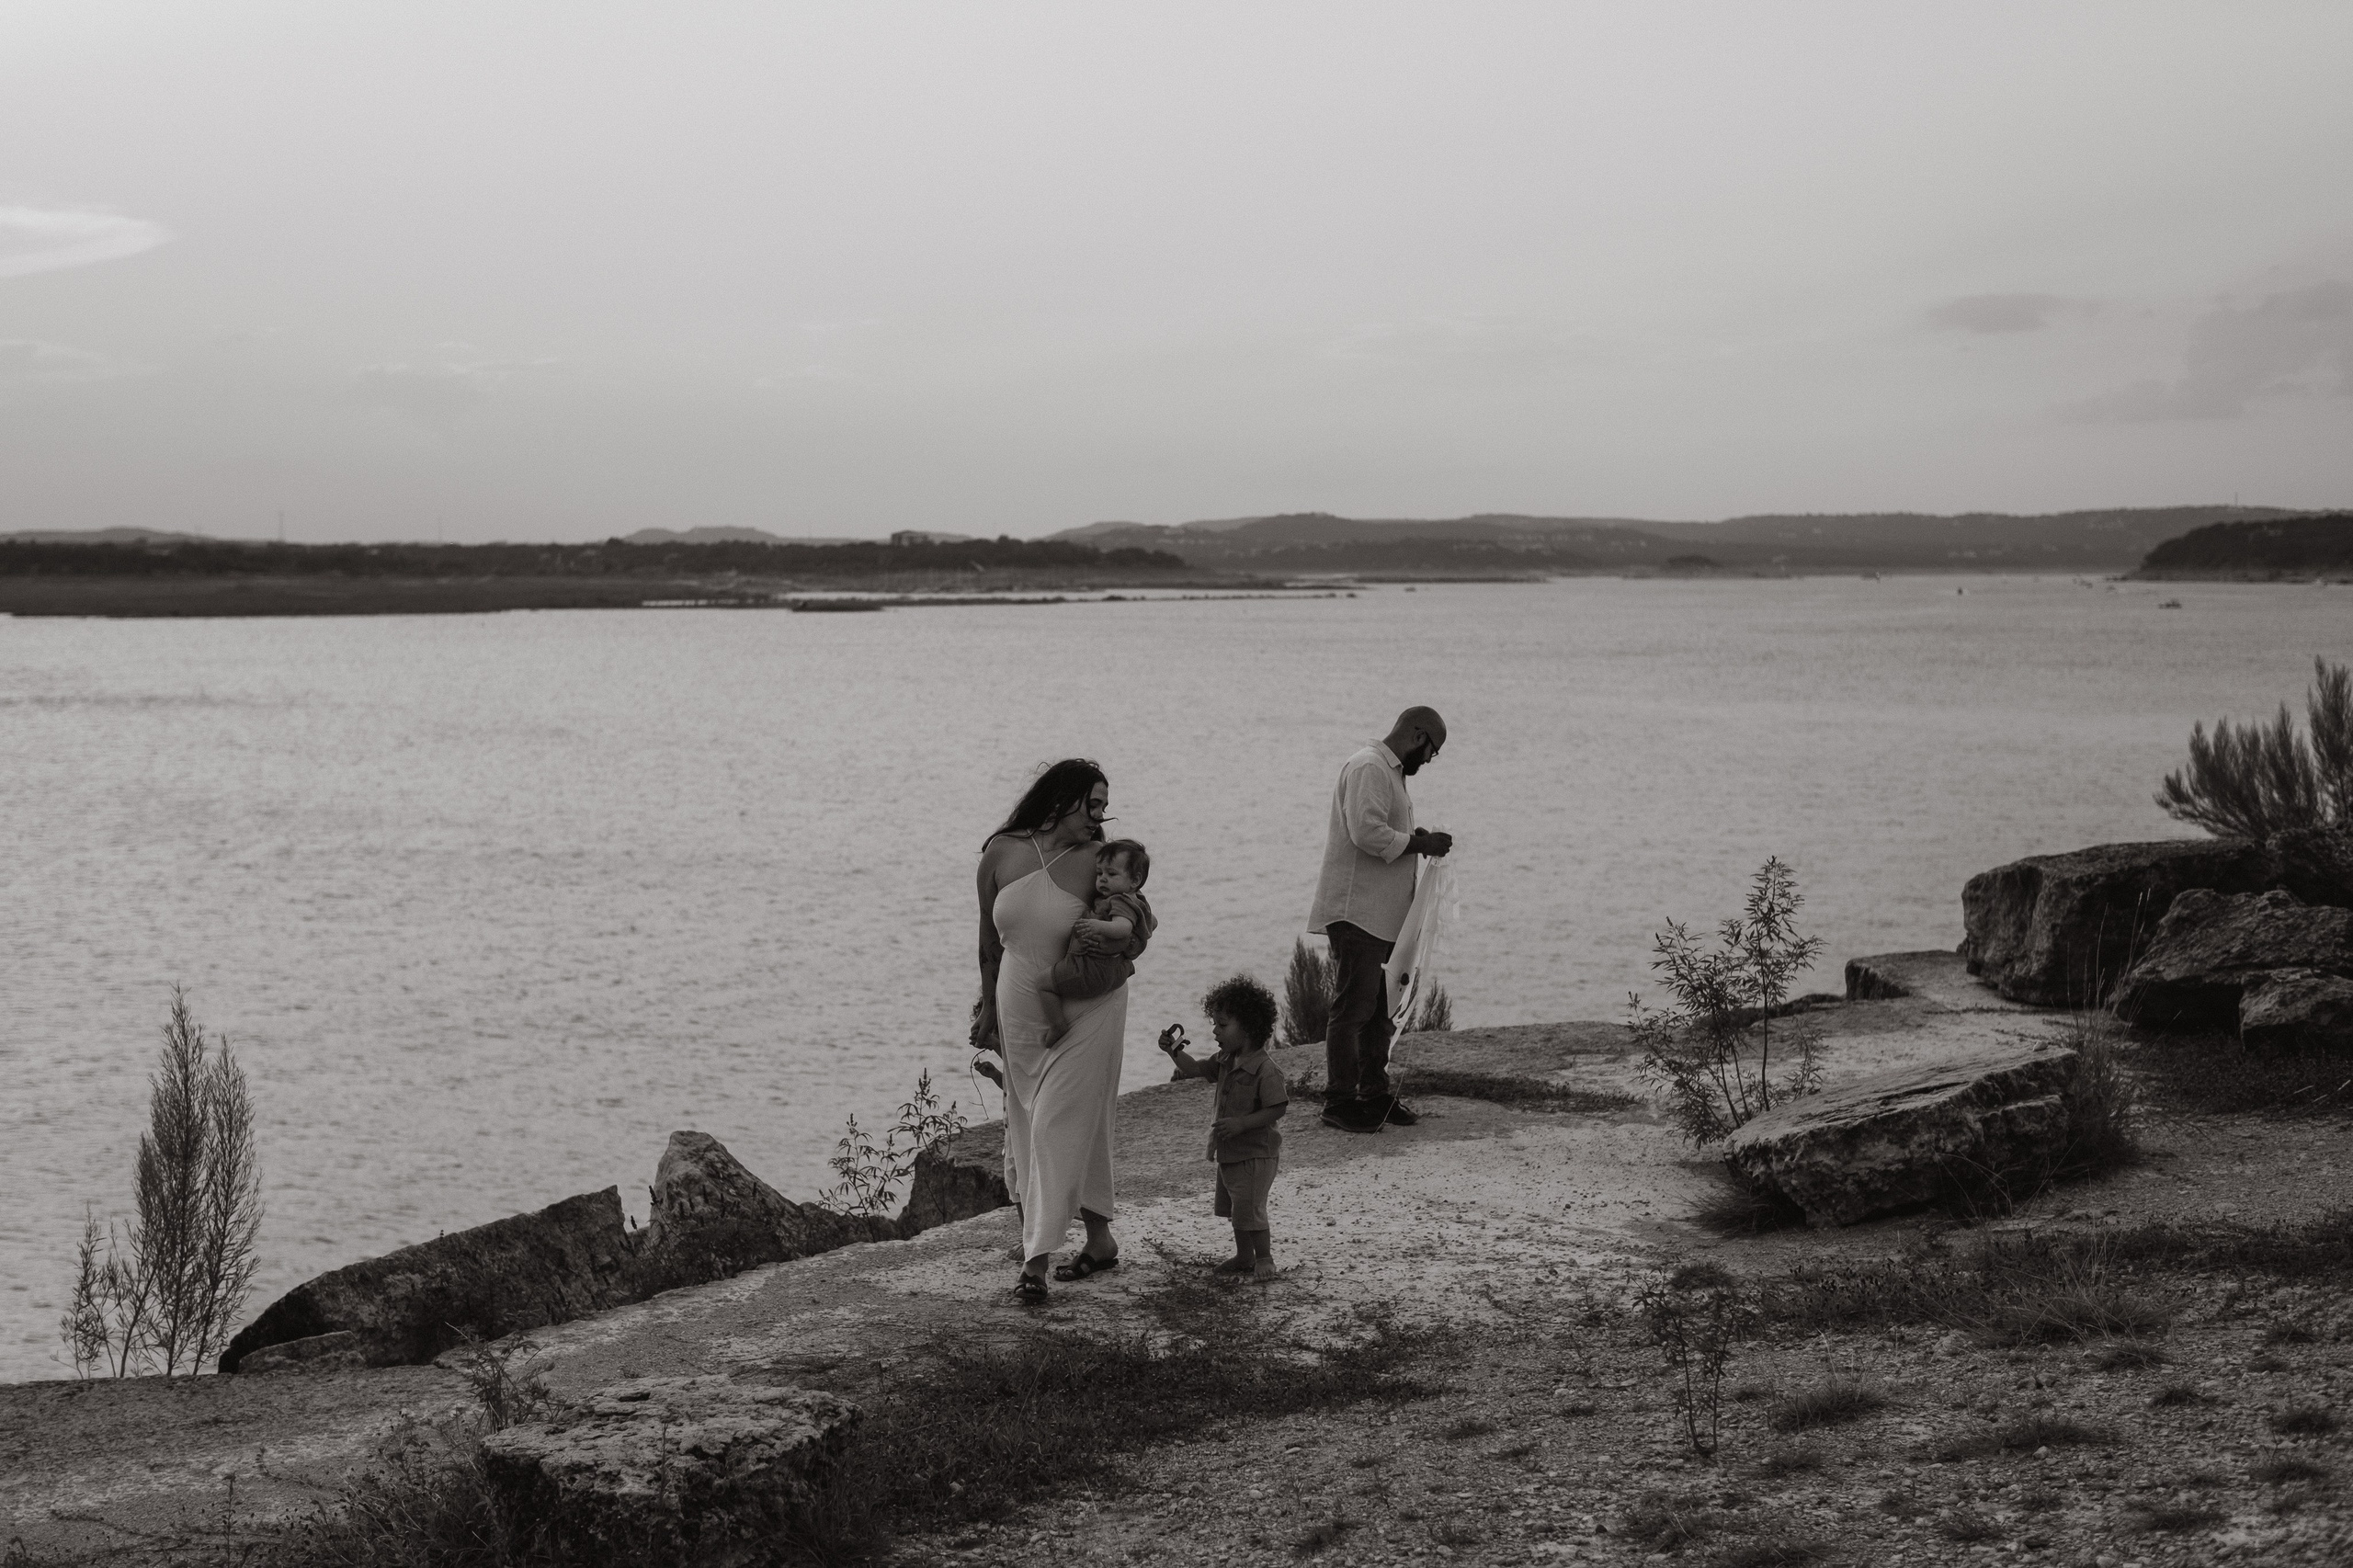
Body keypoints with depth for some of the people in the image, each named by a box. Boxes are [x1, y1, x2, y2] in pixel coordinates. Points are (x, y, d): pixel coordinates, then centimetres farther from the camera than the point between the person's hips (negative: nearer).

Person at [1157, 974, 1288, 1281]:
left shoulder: (1265, 1069, -22)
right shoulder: (1225, 1060, 5)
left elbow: (1277, 1108, -23)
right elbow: (1195, 1069, 13)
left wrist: (1241, 1124, -28)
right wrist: (1175, 1051, -5)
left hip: (1256, 1154, -9)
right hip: (1229, 1152, 9)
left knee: (1249, 1209, -5)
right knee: (1233, 1207, 18)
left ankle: (1264, 1258, 11)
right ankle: (1244, 1257, 31)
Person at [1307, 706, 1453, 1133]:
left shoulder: (1391, 772, 21)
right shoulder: (1368, 768, -13)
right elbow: (1367, 832, -24)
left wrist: (1419, 840, 11)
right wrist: (1421, 844, -14)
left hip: (1383, 917, 11)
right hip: (1356, 914, -11)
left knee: (1380, 1010, 14)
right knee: (1353, 1009, -8)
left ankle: (1374, 1095, 22)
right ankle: (1339, 1102, -4)